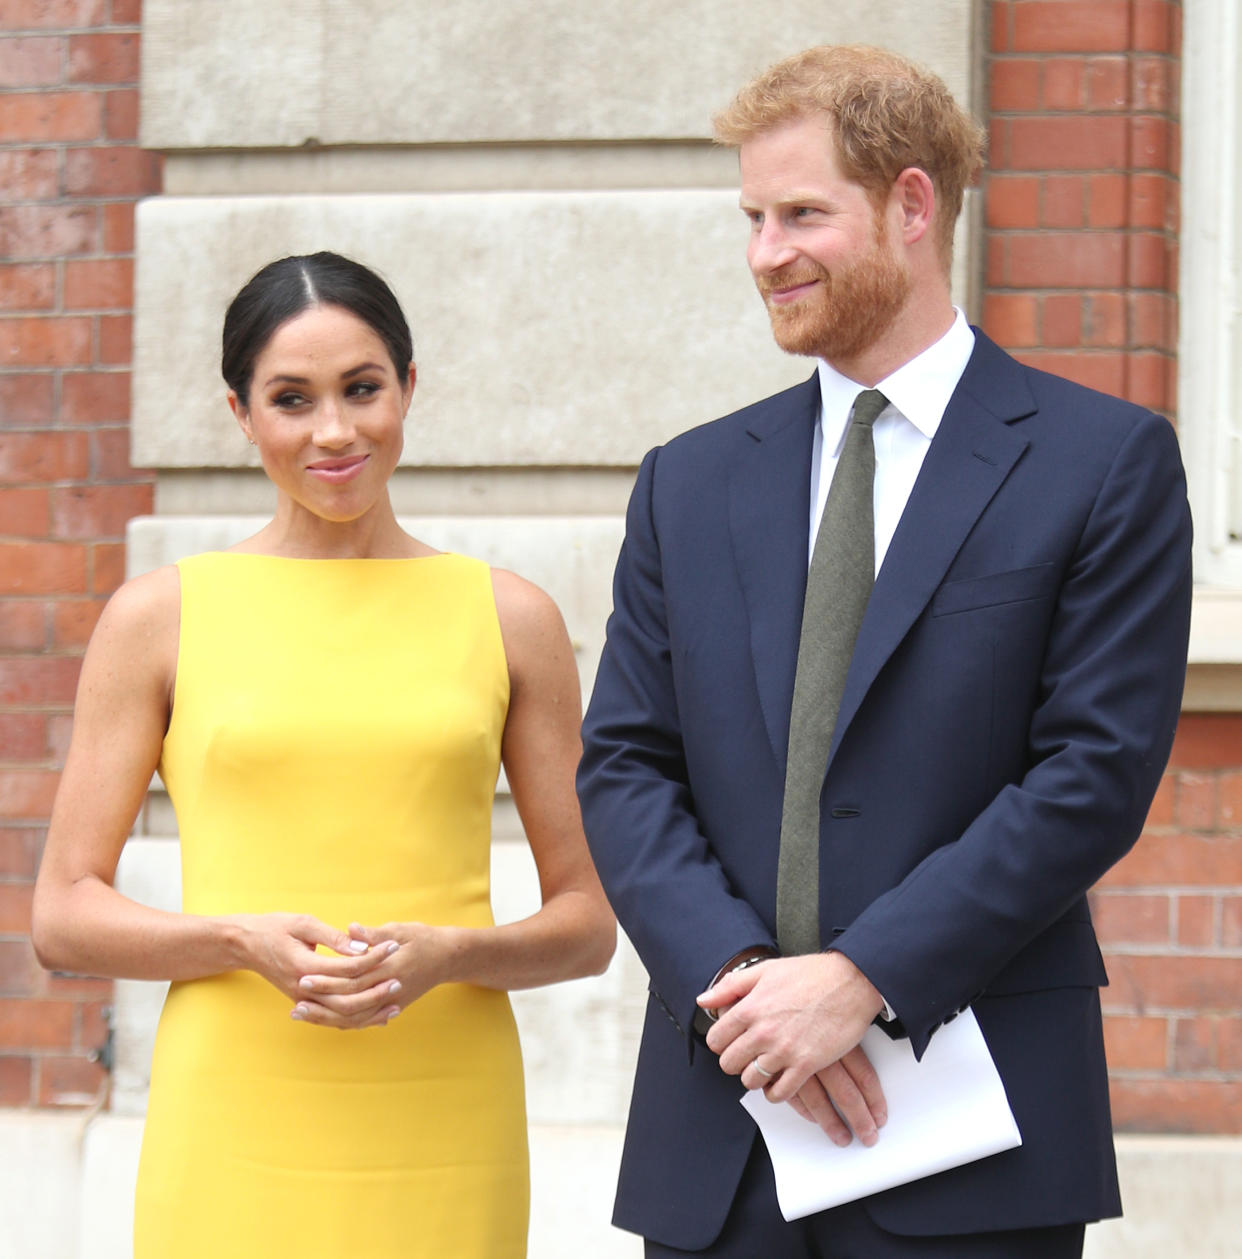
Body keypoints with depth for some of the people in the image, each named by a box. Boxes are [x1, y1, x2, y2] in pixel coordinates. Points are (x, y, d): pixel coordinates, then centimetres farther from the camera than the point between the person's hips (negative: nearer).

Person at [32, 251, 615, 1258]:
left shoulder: (508, 619, 8)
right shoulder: (163, 617, 5)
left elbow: (587, 923, 11)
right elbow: (65, 915, 5)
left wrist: (449, 955, -9)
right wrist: (246, 940, -12)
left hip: (440, 1145, 1)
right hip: (236, 1137, -1)